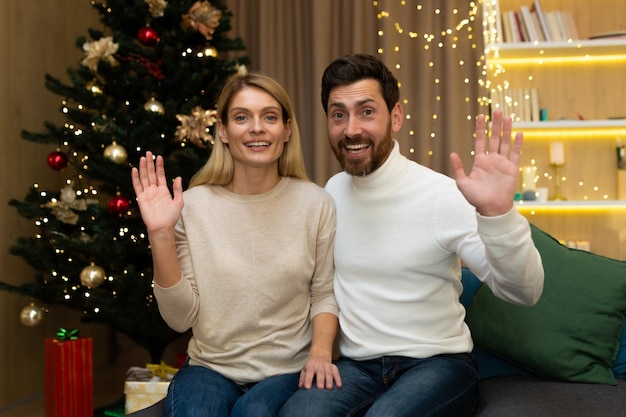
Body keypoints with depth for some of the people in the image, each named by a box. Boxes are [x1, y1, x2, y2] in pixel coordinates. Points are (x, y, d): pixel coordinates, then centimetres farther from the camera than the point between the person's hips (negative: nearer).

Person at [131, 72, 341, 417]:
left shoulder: (315, 204, -3)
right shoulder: (193, 205, -5)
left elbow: (325, 294, 6)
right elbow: (181, 318, -6)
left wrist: (321, 351, -11)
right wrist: (161, 235, -16)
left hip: (287, 372, 0)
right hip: (210, 367, 0)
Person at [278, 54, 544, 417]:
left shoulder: (441, 194, -12)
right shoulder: (330, 193, 4)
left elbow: (524, 293, -19)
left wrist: (498, 212, -36)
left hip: (437, 363, -2)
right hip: (355, 366, 3)